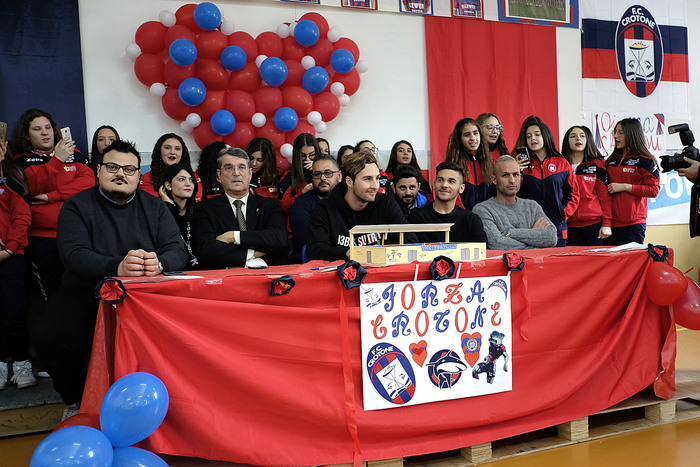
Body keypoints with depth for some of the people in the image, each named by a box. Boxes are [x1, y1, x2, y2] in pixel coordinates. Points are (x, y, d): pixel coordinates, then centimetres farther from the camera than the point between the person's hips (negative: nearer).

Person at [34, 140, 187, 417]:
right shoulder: (77, 207, 6)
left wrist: (159, 263, -25)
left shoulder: (155, 208, 13)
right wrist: (117, 267, -31)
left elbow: (177, 251, 1)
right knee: (50, 334, -27)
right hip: (86, 293, -1)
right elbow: (75, 254, -11)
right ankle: (77, 401, 3)